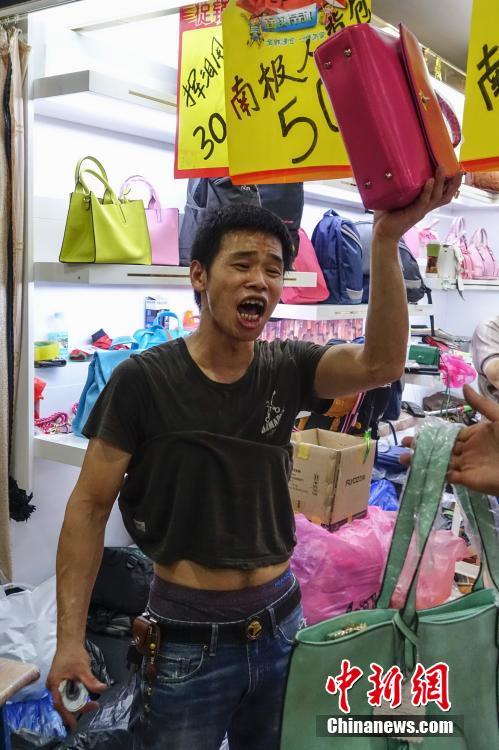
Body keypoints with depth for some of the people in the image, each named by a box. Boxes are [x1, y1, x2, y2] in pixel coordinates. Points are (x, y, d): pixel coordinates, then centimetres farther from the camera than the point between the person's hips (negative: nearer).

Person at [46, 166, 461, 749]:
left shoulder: (288, 369, -3)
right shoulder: (143, 379, -12)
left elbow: (381, 363, -21)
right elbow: (90, 506, -9)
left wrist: (386, 239, -32)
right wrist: (70, 638, -15)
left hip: (279, 624, 4)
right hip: (186, 640, -3)